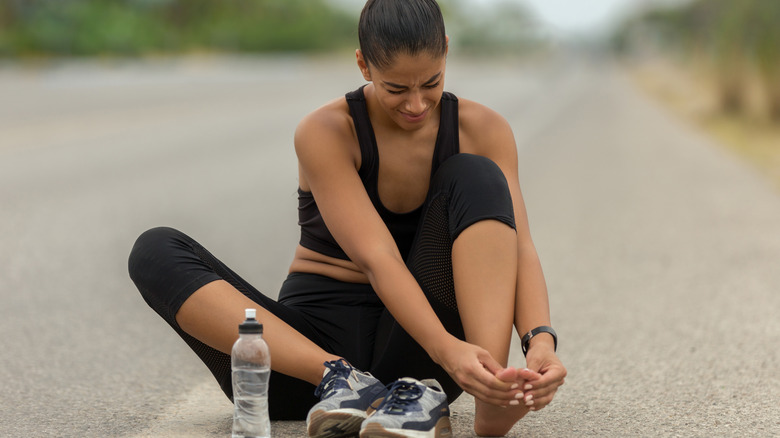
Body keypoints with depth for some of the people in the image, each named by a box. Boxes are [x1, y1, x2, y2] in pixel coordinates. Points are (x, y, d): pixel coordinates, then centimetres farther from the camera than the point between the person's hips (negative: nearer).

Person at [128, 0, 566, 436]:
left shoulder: (483, 130, -3)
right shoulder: (326, 132, -12)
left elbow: (519, 248, -13)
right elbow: (377, 259, -23)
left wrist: (541, 340, -34)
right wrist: (447, 350, -39)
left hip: (413, 353, 1)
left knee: (475, 176, -20)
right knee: (156, 252, -22)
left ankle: (492, 401, -34)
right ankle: (340, 378, -38)